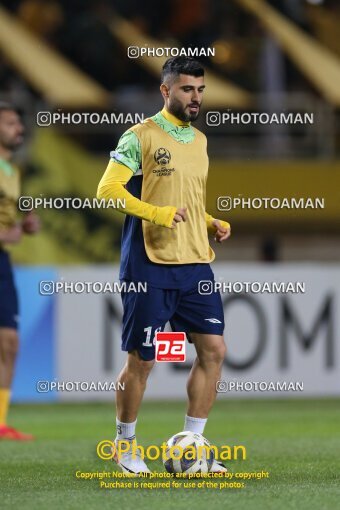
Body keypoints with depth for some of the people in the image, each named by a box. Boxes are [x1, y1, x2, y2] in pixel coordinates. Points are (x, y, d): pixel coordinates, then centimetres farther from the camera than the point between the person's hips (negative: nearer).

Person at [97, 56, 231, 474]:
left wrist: (213, 224, 9)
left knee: (213, 350, -1)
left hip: (196, 264, 7)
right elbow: (107, 189, -15)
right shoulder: (142, 135, -7)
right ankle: (125, 445, 17)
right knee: (141, 360, -1)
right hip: (150, 266, -7)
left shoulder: (200, 140, 16)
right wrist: (157, 213, -24)